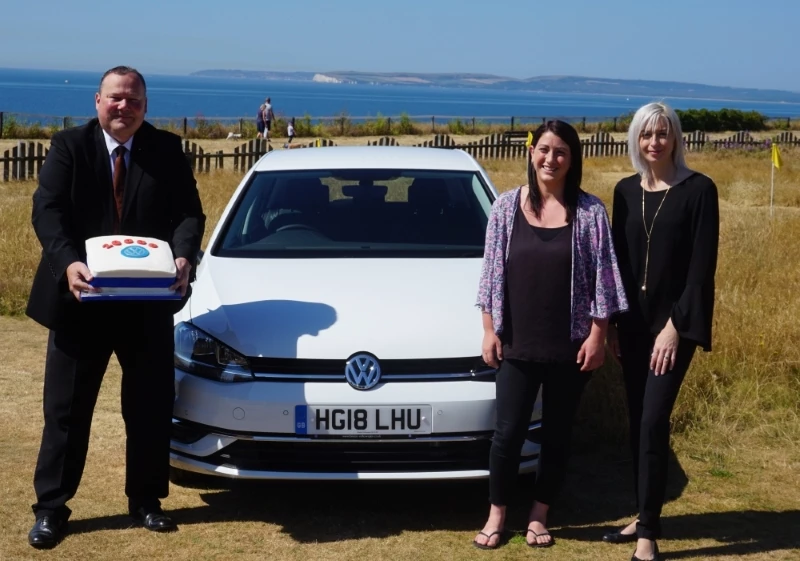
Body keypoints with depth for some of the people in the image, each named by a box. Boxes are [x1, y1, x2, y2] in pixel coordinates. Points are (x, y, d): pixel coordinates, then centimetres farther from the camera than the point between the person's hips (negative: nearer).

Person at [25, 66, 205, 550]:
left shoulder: (168, 150, 2)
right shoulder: (69, 146, -2)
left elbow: (189, 213, -3)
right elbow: (47, 210, -12)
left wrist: (184, 257, -24)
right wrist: (68, 262, -30)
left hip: (149, 303, 1)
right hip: (81, 299, -1)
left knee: (151, 407, 10)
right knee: (66, 407, 6)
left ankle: (146, 500, 25)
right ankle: (51, 507, 16)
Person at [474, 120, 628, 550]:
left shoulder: (589, 212, -4)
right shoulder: (507, 207, 0)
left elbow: (602, 279, -3)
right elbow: (492, 274, 3)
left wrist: (597, 336, -7)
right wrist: (489, 330, 0)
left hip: (569, 346, 0)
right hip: (517, 344, 0)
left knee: (557, 434, 10)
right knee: (509, 432, 3)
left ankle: (539, 516, 25)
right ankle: (496, 516, 20)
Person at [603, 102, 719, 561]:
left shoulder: (698, 190, -8)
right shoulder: (626, 191, 8)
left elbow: (703, 266, -11)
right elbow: (617, 259, 12)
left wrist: (676, 324, -16)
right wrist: (612, 323, 8)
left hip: (674, 323, -5)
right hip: (633, 322, 5)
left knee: (654, 423, -10)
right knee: (638, 423, 10)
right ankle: (645, 518, 22)